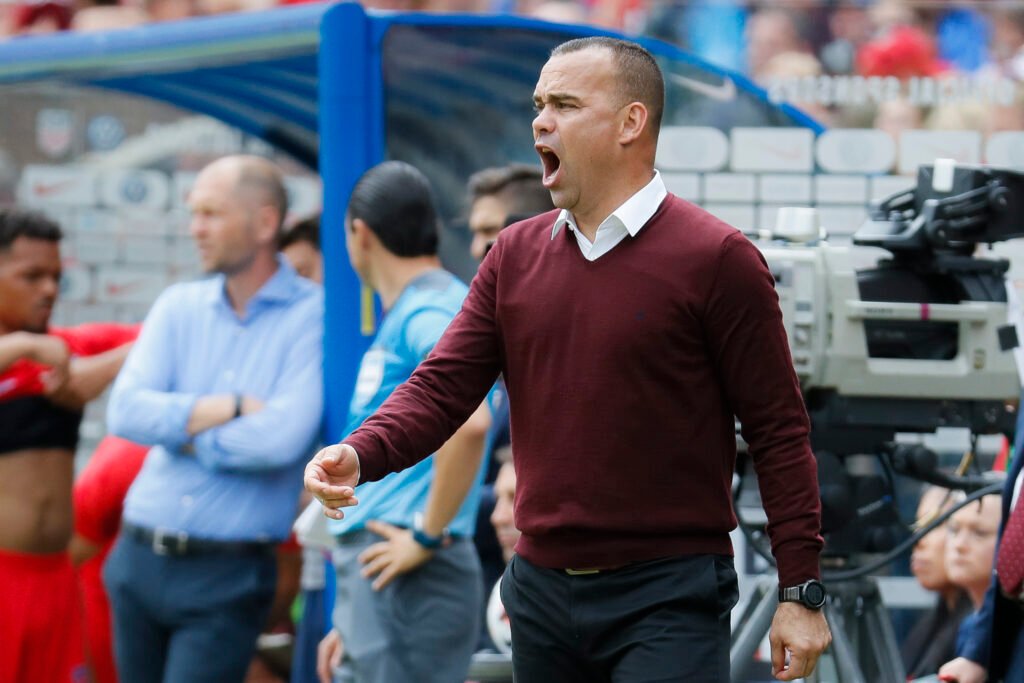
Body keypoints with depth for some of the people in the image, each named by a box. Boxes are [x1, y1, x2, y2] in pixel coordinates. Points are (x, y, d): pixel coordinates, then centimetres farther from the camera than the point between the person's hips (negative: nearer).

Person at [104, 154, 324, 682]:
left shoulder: (311, 316, -7)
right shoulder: (180, 307, 9)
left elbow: (283, 437, -19)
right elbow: (126, 411, -4)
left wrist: (183, 431, -5)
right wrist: (230, 408, -13)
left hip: (227, 577, -5)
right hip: (140, 559, 5)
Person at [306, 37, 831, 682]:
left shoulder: (716, 258, -7)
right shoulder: (516, 255, 9)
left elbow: (779, 430, -7)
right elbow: (444, 386, 4)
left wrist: (802, 593, -10)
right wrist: (359, 455, -16)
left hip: (667, 598, -6)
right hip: (542, 591, 6)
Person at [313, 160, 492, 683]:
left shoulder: (431, 314, -11)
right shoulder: (403, 318, 20)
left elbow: (467, 421, -30)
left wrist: (428, 537, -21)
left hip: (407, 581, -10)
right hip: (377, 580, 10)